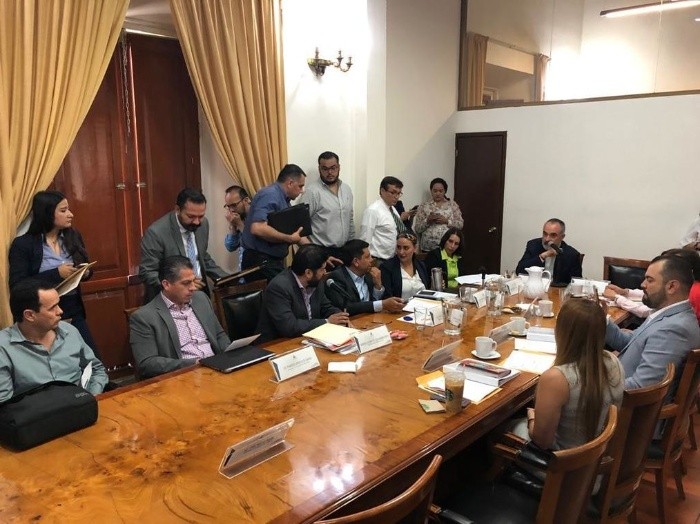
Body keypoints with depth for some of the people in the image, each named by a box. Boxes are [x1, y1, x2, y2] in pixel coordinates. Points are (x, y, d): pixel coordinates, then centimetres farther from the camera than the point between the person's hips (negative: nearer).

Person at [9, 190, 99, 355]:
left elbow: (86, 267, 16)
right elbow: (17, 286, -14)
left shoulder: (73, 237, 5)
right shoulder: (23, 244, -9)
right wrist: (56, 274, -21)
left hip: (74, 313, 4)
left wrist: (86, 273, -8)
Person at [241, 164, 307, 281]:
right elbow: (257, 228, -30)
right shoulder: (270, 195, -15)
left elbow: (297, 233, 19)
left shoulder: (283, 199, 14)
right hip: (260, 262, -9)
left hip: (274, 261, 9)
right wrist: (290, 239, -20)